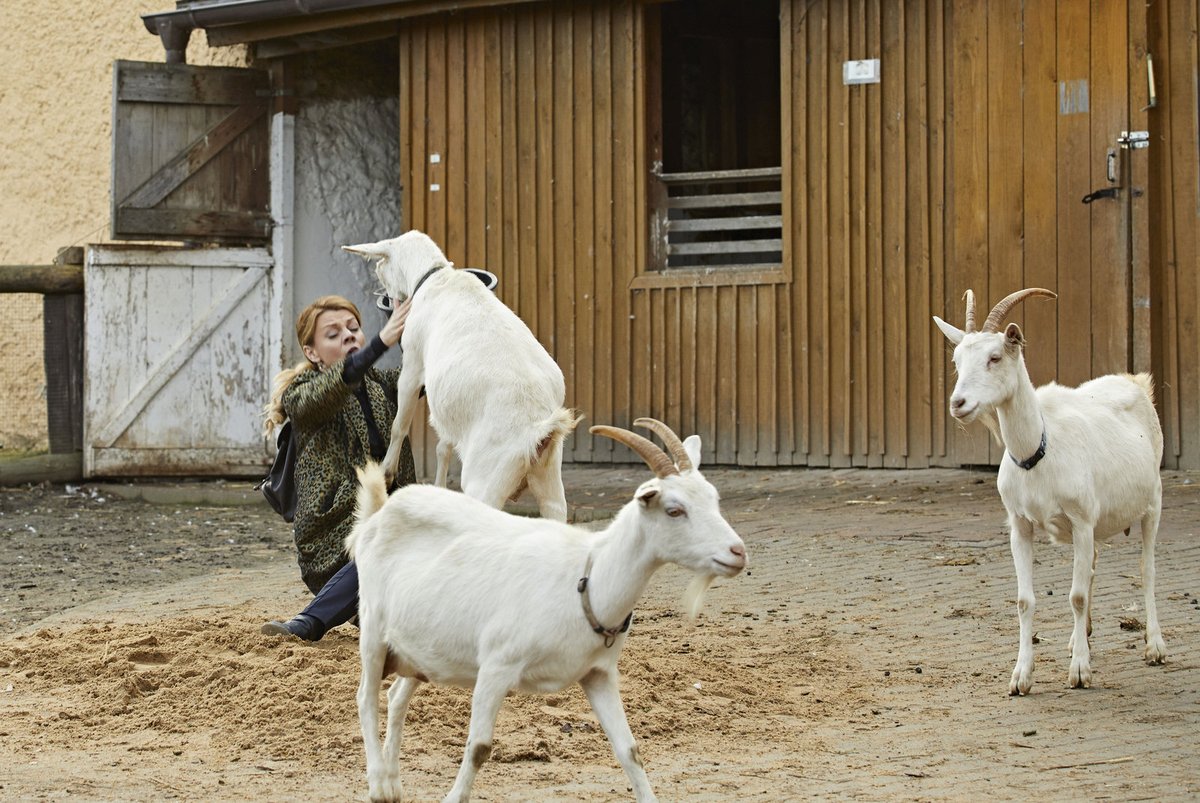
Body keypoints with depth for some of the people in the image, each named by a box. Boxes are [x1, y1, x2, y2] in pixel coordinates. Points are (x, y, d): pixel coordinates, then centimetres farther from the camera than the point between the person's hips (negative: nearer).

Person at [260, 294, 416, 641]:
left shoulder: (383, 386, 17)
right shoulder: (301, 396, 1)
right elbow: (326, 393, -21)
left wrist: (410, 332, -22)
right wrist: (381, 342, -37)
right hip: (333, 543, -6)